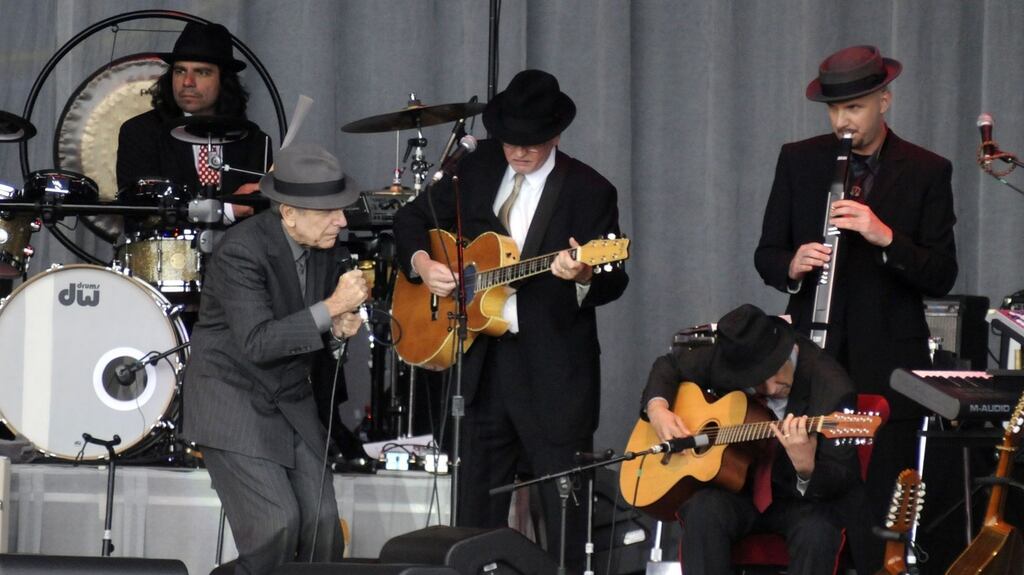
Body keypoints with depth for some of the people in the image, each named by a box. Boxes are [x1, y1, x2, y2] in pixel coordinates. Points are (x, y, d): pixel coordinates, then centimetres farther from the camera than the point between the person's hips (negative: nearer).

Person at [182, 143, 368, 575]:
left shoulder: (326, 248, 0)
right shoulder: (242, 250, -22)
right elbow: (257, 343, -29)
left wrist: (338, 329, -10)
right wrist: (331, 308, -32)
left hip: (291, 401, 7)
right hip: (233, 401, -7)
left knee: (322, 523, -3)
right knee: (276, 524, -16)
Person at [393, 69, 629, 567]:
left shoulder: (589, 191, -7)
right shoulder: (476, 170, 7)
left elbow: (613, 282, -10)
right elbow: (412, 218, 17)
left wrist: (584, 277, -32)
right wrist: (421, 262, -2)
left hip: (555, 372, -5)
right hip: (486, 361, 5)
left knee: (567, 518, -4)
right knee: (476, 512, 14)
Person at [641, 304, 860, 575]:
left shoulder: (831, 387, -20)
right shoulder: (728, 360, -7)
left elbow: (843, 479, -20)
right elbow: (669, 365, 14)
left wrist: (807, 469, -43)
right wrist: (657, 408, -8)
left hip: (801, 498, -3)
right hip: (735, 489, 3)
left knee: (816, 531, -36)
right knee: (704, 511, -31)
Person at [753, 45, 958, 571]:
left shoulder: (927, 172, 1)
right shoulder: (798, 161, 8)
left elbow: (941, 277, -4)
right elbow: (766, 255, 10)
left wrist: (885, 237, -20)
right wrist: (792, 266, -13)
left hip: (887, 364, -1)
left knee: (881, 514, -2)